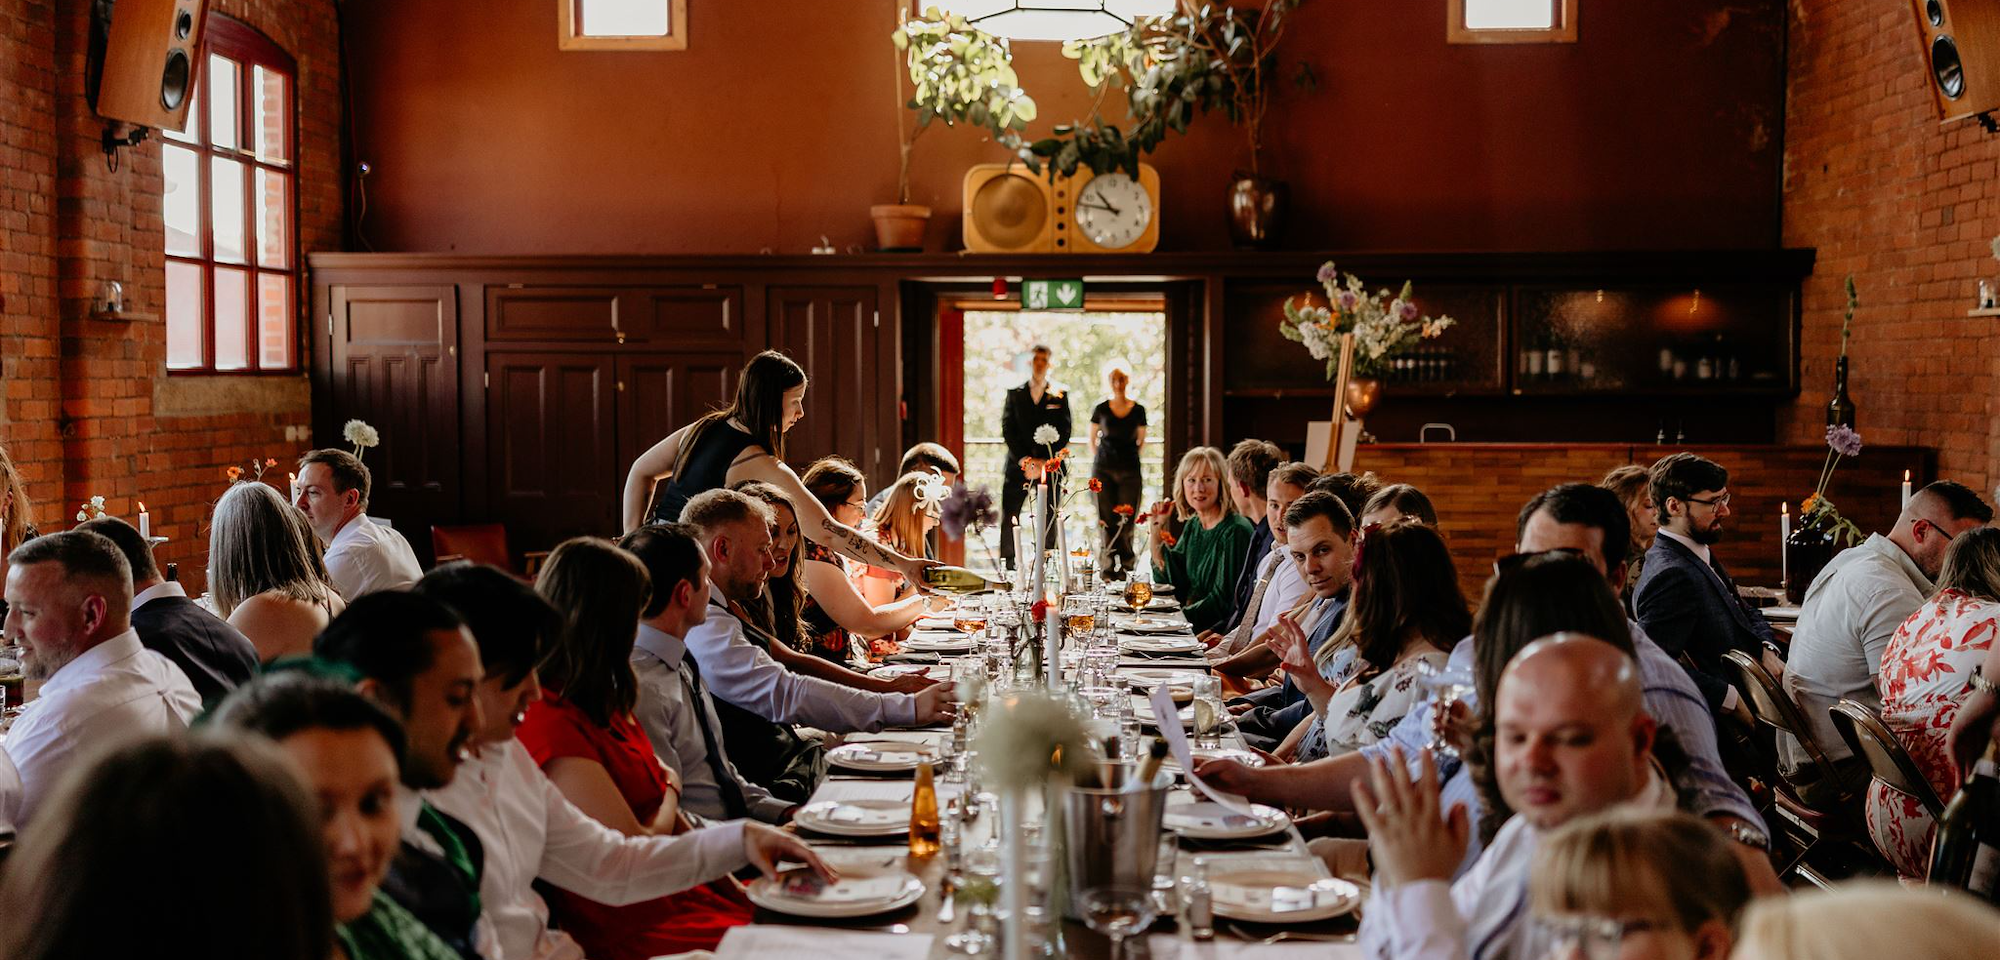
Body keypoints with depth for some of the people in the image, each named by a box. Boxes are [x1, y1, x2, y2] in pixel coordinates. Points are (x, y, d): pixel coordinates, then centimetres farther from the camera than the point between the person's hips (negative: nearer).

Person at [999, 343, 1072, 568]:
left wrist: (1044, 462, -9)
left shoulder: (1059, 396, 8)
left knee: (1048, 520, -1)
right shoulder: (1014, 394, 9)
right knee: (1009, 518, -3)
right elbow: (1007, 429, 2)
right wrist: (1024, 459, -10)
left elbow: (1064, 432, 2)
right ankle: (1007, 565, 3)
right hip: (1018, 464, 0)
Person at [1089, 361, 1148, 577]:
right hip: (1104, 469, 0)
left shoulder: (1138, 410, 5)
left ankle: (1125, 567, 4)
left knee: (1126, 522, -3)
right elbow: (1092, 440, 15)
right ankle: (1110, 567, -2)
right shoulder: (1101, 409, 5)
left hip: (1130, 470, 0)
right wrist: (1099, 459, 8)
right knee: (1107, 521, -3)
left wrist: (1129, 456, 8)